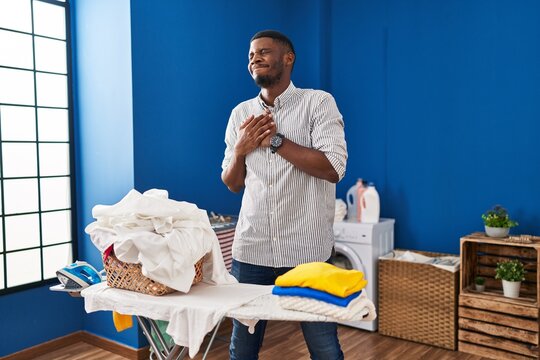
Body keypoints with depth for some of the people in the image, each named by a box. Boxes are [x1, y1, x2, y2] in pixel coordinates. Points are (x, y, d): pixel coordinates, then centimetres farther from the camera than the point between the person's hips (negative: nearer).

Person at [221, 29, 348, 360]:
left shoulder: (318, 102, -3)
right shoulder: (240, 113, 11)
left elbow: (333, 168, -15)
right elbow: (232, 184, 14)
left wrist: (275, 140, -13)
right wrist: (241, 150, -5)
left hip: (307, 251, -4)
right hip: (251, 249, 4)